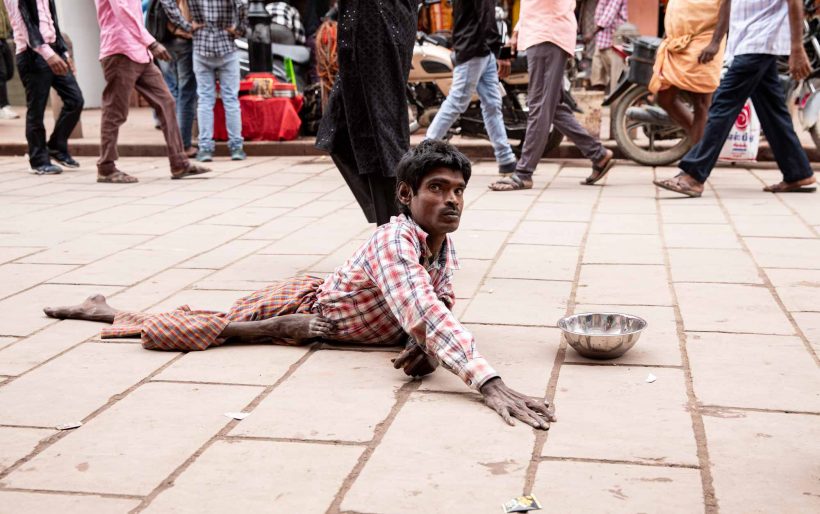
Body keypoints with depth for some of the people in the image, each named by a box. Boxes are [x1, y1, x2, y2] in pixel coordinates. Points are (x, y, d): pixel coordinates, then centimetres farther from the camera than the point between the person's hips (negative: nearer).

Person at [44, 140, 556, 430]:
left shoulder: (446, 247, -11)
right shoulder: (394, 243, -38)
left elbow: (441, 308, 0)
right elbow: (426, 316, -50)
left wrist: (428, 347, -25)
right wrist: (490, 384, -60)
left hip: (319, 318, 7)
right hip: (300, 304, -7)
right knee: (184, 331, 4)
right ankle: (105, 310, 30)